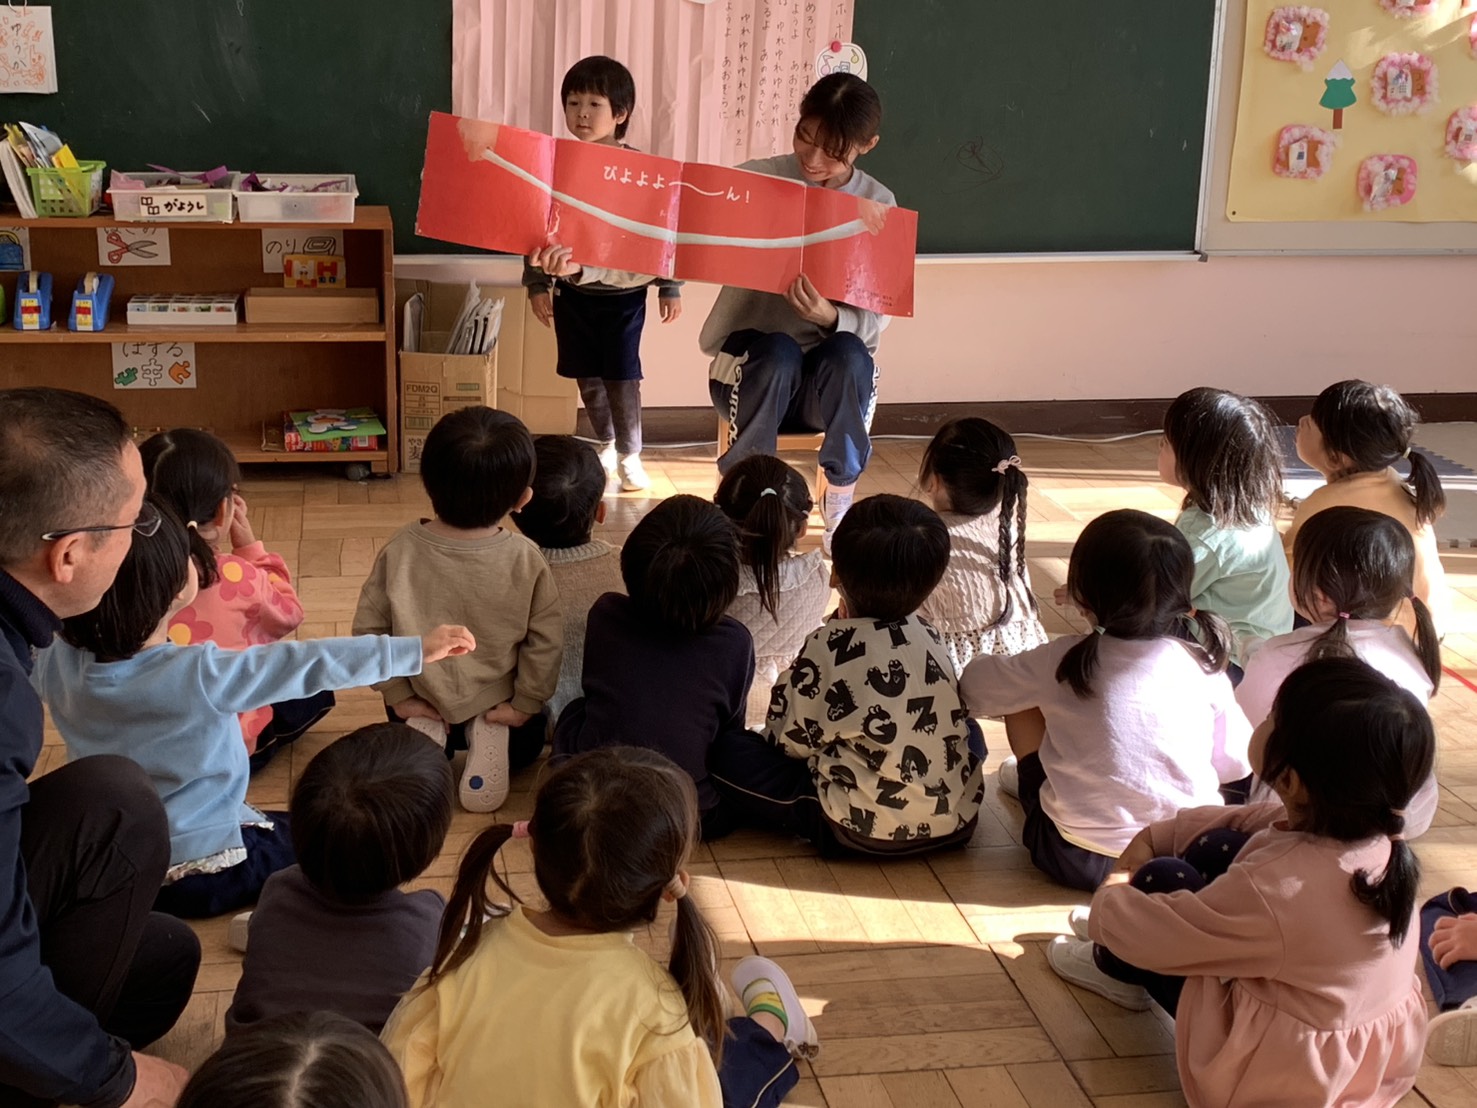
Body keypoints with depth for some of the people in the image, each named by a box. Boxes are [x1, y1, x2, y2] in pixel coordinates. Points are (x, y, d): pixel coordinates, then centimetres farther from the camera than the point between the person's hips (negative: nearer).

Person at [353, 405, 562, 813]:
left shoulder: (400, 550, -19)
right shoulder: (525, 561, -23)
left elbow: (367, 628, -13)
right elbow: (546, 642, -16)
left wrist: (398, 696, -1)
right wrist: (525, 705, -2)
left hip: (422, 703, 1)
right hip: (498, 703, -1)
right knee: (527, 739, 32)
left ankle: (423, 734, 3)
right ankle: (492, 741, -1)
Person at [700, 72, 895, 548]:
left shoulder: (878, 206, -1)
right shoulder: (756, 179, -5)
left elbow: (871, 323, -5)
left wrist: (830, 317, -29)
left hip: (831, 379, 1)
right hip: (751, 363, -1)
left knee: (849, 354, -33)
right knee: (778, 351, -35)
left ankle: (839, 515, -17)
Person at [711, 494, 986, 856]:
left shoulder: (832, 646, -11)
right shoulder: (928, 639, 5)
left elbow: (793, 738, -6)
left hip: (865, 831, -4)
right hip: (958, 821, 4)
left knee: (726, 753, 0)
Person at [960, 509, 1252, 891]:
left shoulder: (1063, 663, -12)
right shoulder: (1204, 665, -7)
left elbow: (971, 687, 2)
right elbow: (1237, 765, 3)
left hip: (1081, 862, -3)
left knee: (1024, 702, 13)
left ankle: (1027, 782, 35)